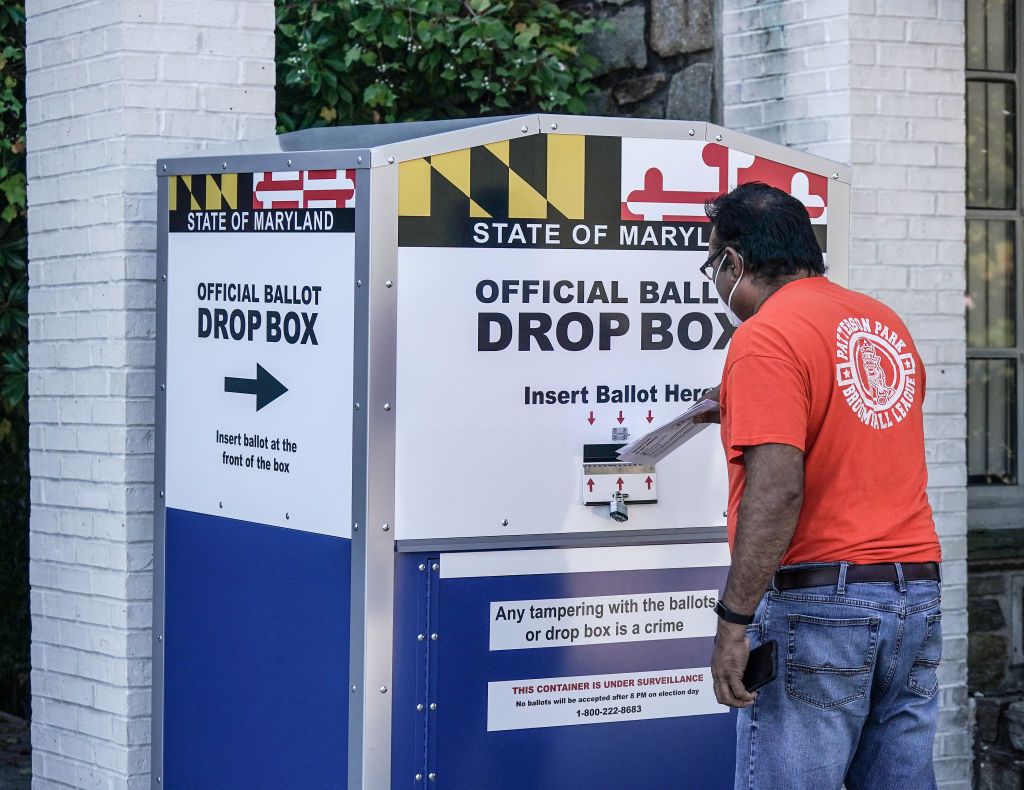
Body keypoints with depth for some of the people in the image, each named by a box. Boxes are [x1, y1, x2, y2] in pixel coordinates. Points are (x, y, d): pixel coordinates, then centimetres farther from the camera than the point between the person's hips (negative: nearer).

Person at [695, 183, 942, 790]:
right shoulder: (887, 325, 14)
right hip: (916, 596, 8)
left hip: (817, 604, -8)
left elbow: (777, 490, -20)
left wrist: (734, 622, -19)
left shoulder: (766, 336, -10)